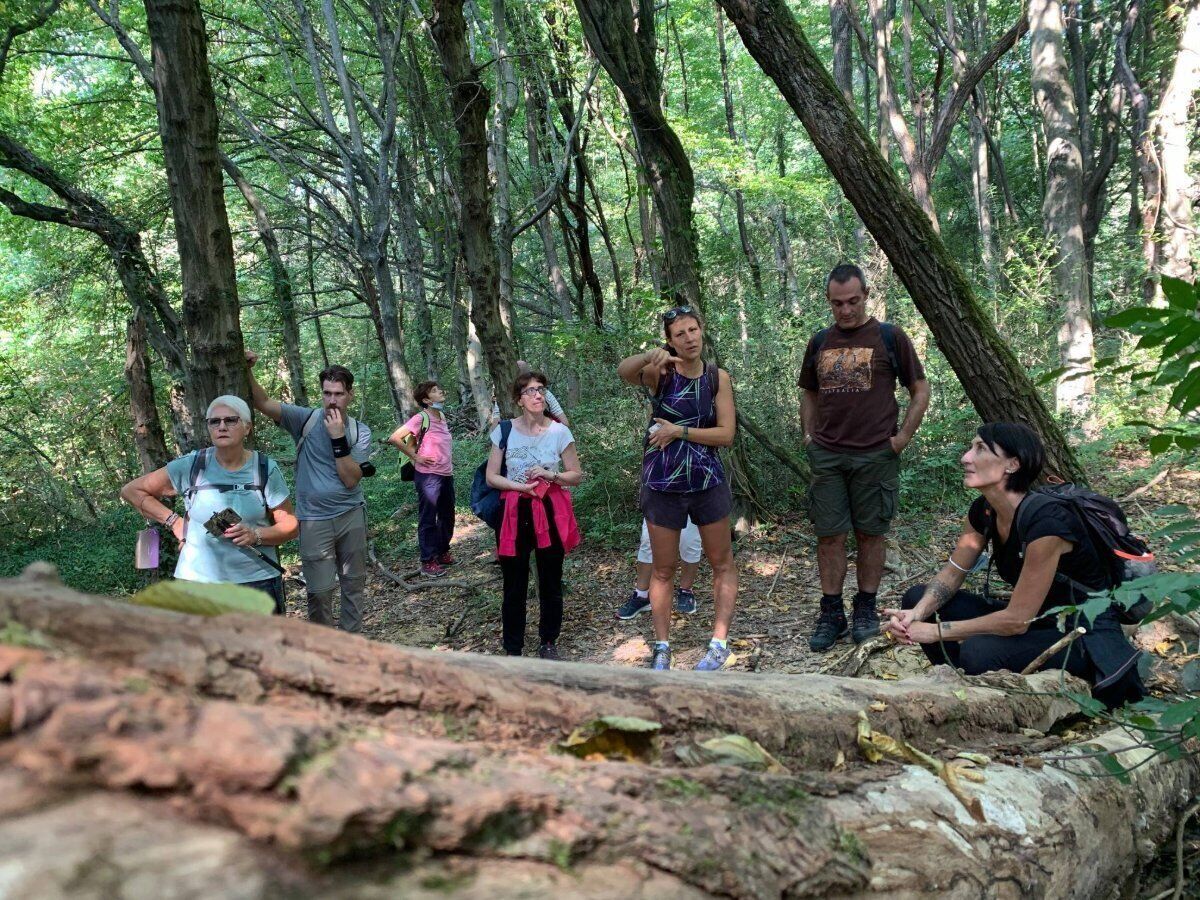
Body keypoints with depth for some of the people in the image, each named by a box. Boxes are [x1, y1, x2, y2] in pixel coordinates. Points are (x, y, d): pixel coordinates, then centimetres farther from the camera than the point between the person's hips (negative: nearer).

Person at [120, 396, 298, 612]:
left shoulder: (265, 469, -2)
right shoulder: (190, 466, -3)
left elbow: (290, 525, 2)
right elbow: (131, 491, 7)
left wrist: (256, 535, -17)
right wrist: (174, 521, -3)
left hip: (257, 580, 1)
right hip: (198, 580, 0)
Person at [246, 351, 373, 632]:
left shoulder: (360, 432, -3)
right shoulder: (306, 420, -6)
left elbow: (350, 479, -12)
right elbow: (263, 402, -15)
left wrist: (338, 437, -19)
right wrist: (247, 372, -28)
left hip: (352, 515, 2)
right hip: (314, 520, -2)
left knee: (354, 583, 14)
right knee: (320, 590, 1)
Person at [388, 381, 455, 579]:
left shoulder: (442, 416, 8)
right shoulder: (421, 418, -15)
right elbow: (394, 438, -19)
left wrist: (446, 459, 12)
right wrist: (415, 457, -14)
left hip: (446, 474, 8)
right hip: (428, 476, -8)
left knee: (447, 517, 18)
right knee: (428, 519, 2)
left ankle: (443, 553, 34)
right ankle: (428, 562, 10)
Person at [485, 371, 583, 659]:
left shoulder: (559, 432, -2)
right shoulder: (504, 430, -1)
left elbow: (577, 476, 3)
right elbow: (491, 477, 2)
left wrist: (550, 475, -15)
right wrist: (520, 486, -14)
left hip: (550, 511, 0)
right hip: (514, 513, 0)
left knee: (551, 583, 9)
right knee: (514, 585, 4)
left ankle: (548, 643, 26)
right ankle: (513, 649, 18)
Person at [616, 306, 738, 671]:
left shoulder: (718, 377, -2)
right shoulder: (661, 372, -8)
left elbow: (726, 433, -7)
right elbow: (623, 371, -30)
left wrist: (680, 430, -16)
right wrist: (651, 355, -49)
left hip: (708, 483, 2)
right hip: (662, 486, -2)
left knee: (722, 563, 8)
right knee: (663, 569, 7)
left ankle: (720, 643, 19)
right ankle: (662, 647, 17)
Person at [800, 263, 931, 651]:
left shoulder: (890, 337, 1)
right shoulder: (819, 342, 11)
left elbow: (920, 391, 4)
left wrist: (902, 438, -4)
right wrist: (809, 434, 8)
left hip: (875, 455, -3)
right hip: (826, 457, 3)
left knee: (870, 533, 5)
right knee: (829, 535, 3)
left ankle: (866, 609, 18)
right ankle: (831, 613, 12)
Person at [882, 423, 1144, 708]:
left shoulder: (1046, 522, -30)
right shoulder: (984, 510, -6)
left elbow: (1016, 620, -27)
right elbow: (951, 574, 4)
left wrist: (937, 631, -22)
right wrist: (916, 614, -16)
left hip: (1087, 637, -7)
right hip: (1036, 620, 7)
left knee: (979, 652, -34)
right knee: (917, 598, -5)